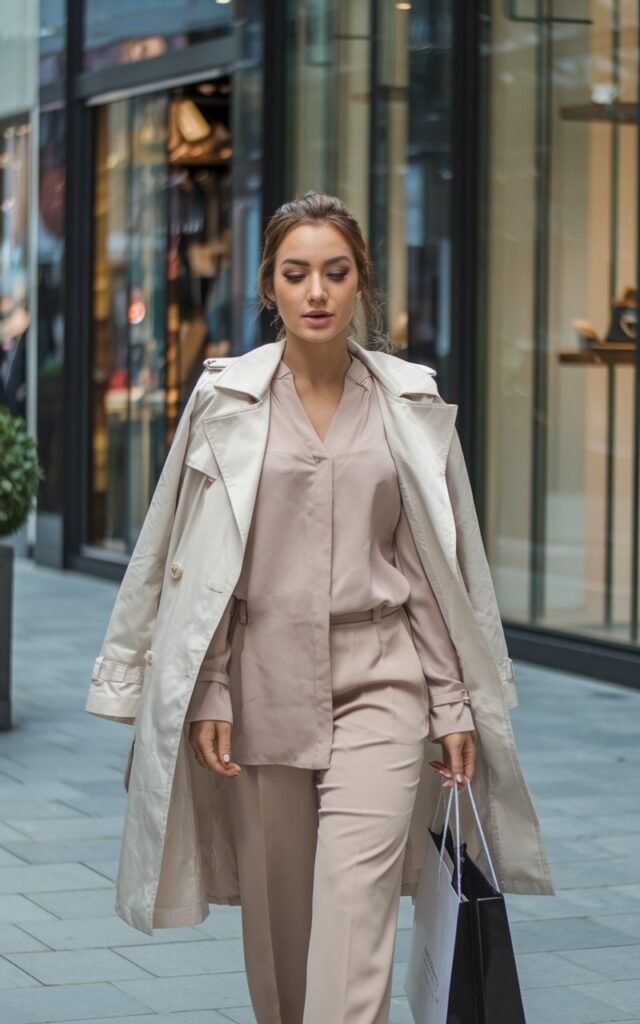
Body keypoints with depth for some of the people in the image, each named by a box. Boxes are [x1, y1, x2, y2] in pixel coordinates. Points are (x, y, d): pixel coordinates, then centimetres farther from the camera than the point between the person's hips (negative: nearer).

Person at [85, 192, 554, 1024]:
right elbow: (198, 562, 3)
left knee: (355, 921, -11)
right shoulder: (226, 400, 1)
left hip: (379, 681, -1)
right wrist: (208, 697, -3)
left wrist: (454, 705, 4)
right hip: (265, 681, 1)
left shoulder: (410, 402, 3)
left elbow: (438, 564, 6)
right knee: (277, 918, 11)